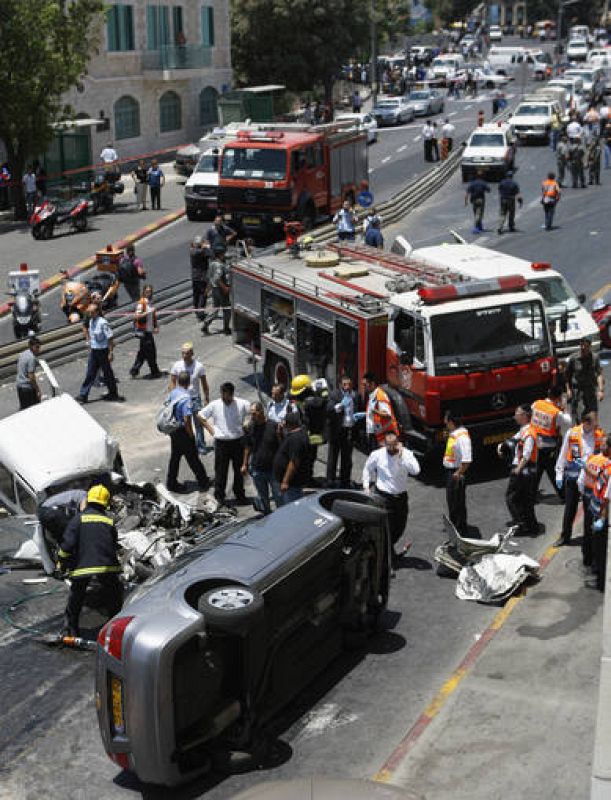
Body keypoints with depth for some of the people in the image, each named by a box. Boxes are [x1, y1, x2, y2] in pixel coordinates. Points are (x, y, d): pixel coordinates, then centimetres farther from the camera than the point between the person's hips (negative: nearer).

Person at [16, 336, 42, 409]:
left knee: (23, 407, 19)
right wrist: (38, 390, -17)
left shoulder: (22, 354, 7)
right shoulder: (32, 358, -20)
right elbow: (31, 377, -22)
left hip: (19, 385, 9)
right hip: (28, 387, -9)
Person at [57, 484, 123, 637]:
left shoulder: (78, 519, 1)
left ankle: (69, 628, 18)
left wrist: (62, 562, 6)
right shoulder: (109, 521, 9)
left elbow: (67, 543, -5)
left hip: (82, 566, -1)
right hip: (107, 566, 1)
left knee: (76, 598, 15)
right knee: (114, 596, 18)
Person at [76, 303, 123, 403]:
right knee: (90, 374, 5)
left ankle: (113, 394, 20)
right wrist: (89, 344, 18)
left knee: (107, 373, 6)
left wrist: (110, 353, -18)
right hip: (93, 350, 7)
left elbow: (110, 338, -17)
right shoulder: (91, 321, 5)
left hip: (103, 351, -7)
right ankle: (83, 395, 5)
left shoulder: (103, 323, -18)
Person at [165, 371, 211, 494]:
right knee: (192, 457, 6)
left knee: (175, 456, 17)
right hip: (183, 432, -7)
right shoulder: (186, 398, -26)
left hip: (173, 430, 7)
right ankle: (203, 482, 19)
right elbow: (187, 420, -28)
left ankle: (171, 483, 24)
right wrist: (191, 435, -15)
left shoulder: (173, 393, -2)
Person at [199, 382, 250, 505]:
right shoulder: (214, 405, -5)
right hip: (221, 442, -1)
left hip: (238, 441, 1)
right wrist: (211, 430, 0)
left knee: (239, 469, 13)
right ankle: (219, 496, 17)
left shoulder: (242, 404, -6)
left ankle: (239, 494, 30)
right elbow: (200, 416, 5)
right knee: (220, 471, 5)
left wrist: (245, 426, -1)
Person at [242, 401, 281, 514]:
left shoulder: (273, 425, -11)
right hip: (257, 469, 3)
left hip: (273, 468, -3)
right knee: (262, 497, 13)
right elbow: (248, 447, 11)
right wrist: (245, 464, 12)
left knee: (279, 496, 2)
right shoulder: (250, 427, 0)